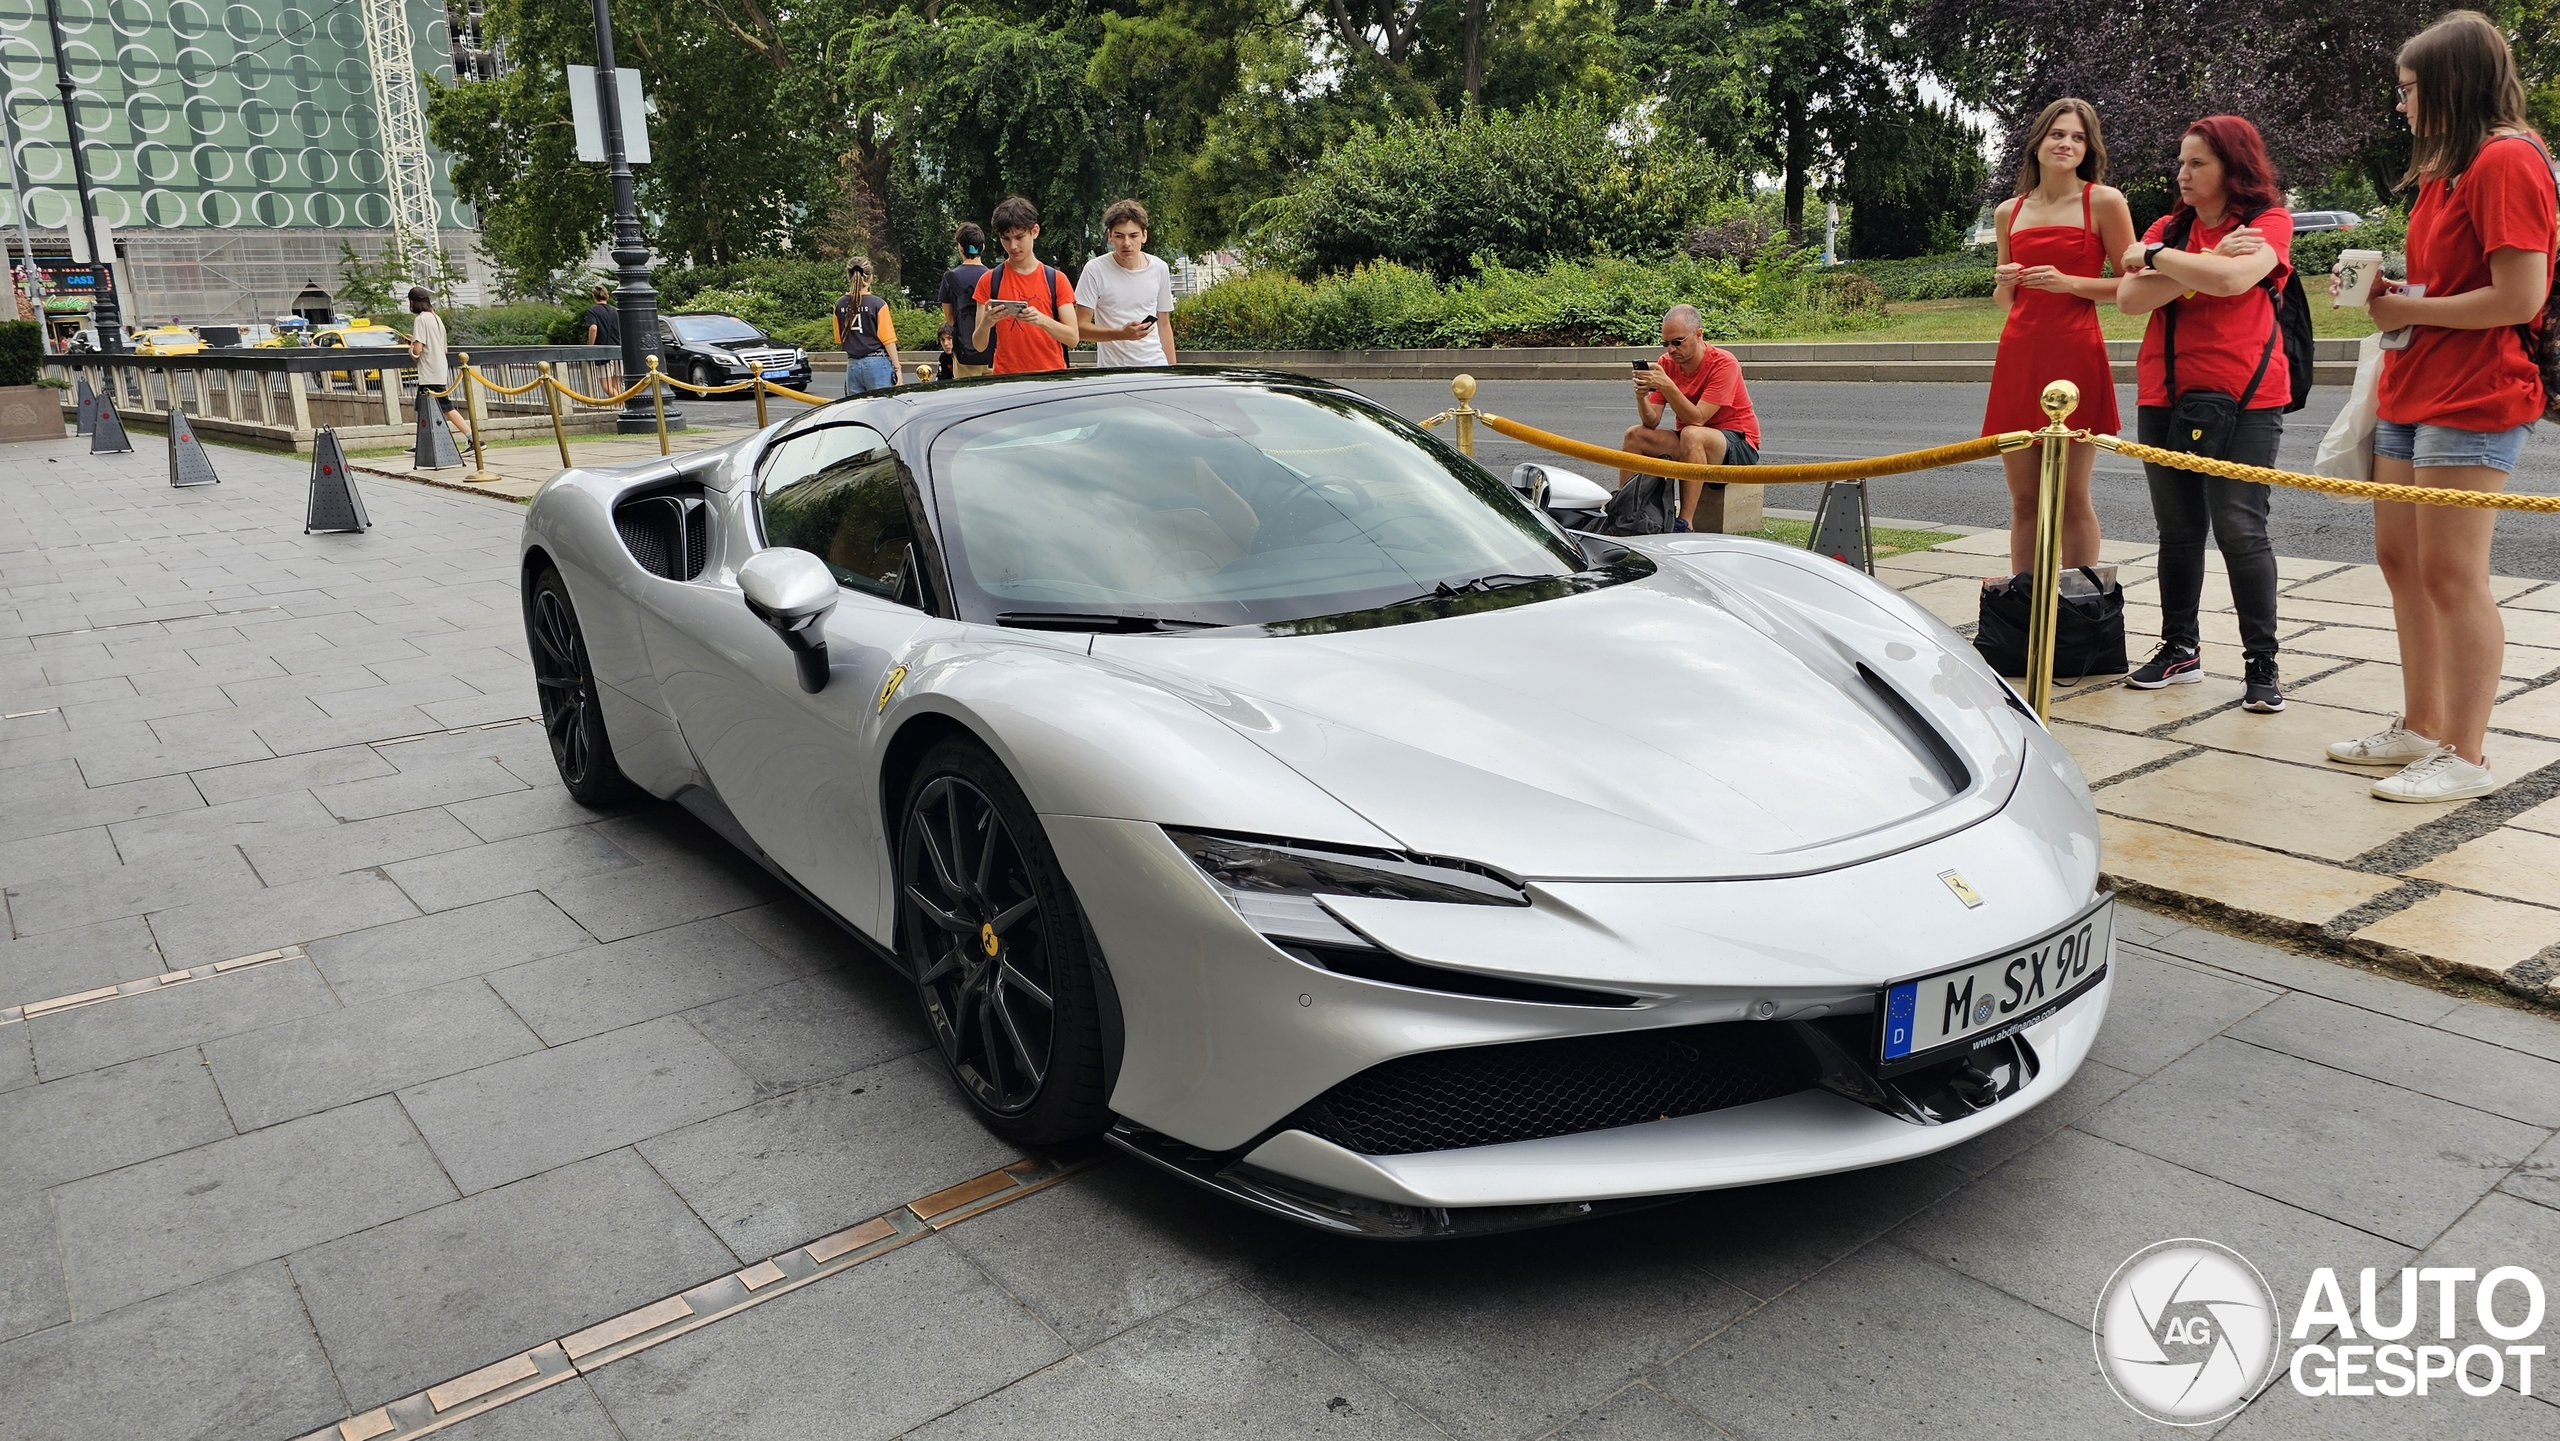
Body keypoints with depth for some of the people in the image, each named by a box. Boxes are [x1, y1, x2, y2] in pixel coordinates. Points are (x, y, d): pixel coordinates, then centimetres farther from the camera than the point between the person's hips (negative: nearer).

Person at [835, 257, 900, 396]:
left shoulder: (840, 305, 5)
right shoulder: (878, 304, -8)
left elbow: (839, 339, 12)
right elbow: (888, 340, -9)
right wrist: (897, 368, -5)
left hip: (852, 365, 4)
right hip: (877, 364, -4)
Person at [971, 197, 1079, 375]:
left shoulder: (1056, 280, 3)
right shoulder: (989, 281, 4)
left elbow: (1072, 339, -4)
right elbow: (978, 345, 1)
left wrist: (1042, 320, -20)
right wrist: (985, 324, -19)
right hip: (1006, 379, 0)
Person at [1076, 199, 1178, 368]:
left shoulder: (1159, 269, 7)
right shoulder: (1095, 270, -5)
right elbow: (1080, 326, -6)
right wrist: (1121, 334, -21)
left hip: (1156, 366, 3)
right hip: (1112, 372, -3)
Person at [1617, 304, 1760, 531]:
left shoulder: (1723, 363, -18)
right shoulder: (1667, 363, -2)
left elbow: (1697, 419, -27)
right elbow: (1652, 422, -8)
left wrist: (1667, 386, -36)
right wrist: (1641, 396, -28)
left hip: (1739, 446, -6)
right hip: (1691, 443, 6)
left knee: (1692, 435, -36)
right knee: (1635, 435, -11)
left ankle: (1685, 523, -38)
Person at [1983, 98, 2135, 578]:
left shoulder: (2103, 201, 1)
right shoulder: (2008, 212, 14)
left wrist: (2068, 282, -13)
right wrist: (2003, 283, 0)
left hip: (2075, 355, -4)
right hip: (2017, 355, 4)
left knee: (2072, 499, -2)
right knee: (2023, 499, 6)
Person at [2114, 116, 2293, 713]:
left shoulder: (2269, 222, 0)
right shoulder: (2169, 228, 12)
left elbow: (2233, 278, -20)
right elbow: (2129, 299, -2)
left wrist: (2156, 258, -8)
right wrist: (2199, 268, -13)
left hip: (2242, 399, -5)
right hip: (2165, 396, 5)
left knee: (2240, 529, -8)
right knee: (2177, 529, 10)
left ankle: (2262, 662, 0)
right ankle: (2180, 647, 21)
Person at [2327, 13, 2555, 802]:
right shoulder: (2443, 169, 18)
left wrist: (2412, 311, -11)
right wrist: (2396, 290, 11)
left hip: (2471, 400, -11)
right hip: (2413, 389, 11)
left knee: (2451, 575, -8)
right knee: (2399, 557, 14)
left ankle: (2466, 758, 1)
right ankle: (2420, 728, 25)